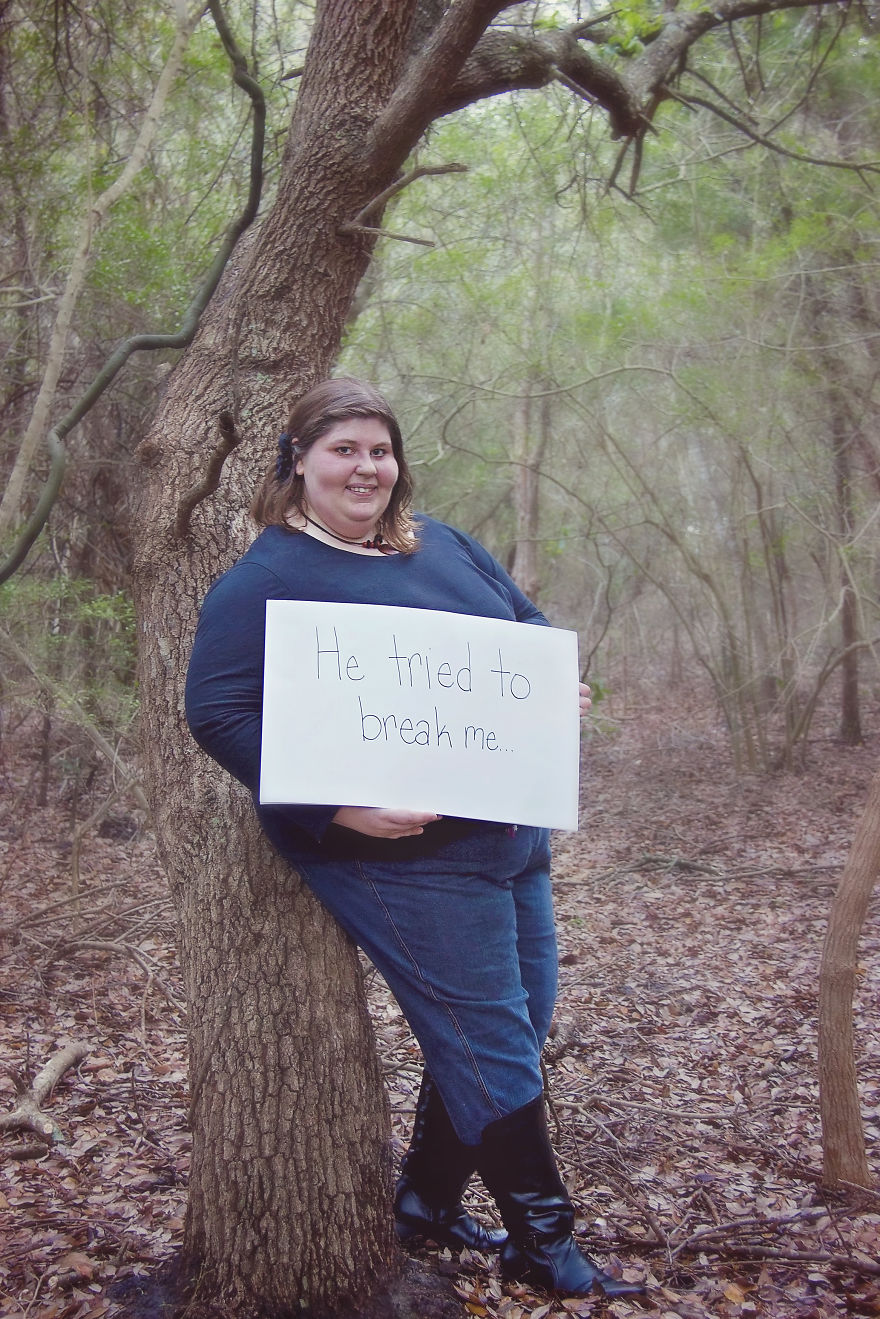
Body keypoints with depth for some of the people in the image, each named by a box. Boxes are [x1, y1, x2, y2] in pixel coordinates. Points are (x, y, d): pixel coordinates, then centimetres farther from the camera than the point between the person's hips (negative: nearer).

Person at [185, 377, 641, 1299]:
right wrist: (336, 804, -26)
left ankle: (428, 1202, 36)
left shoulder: (441, 545, 12)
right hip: (400, 851, -8)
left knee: (520, 1026, 17)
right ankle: (542, 1242, 20)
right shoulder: (267, 577, -10)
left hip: (511, 833, 8)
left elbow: (529, 627, 21)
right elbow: (218, 713, -17)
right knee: (494, 1049, -1)